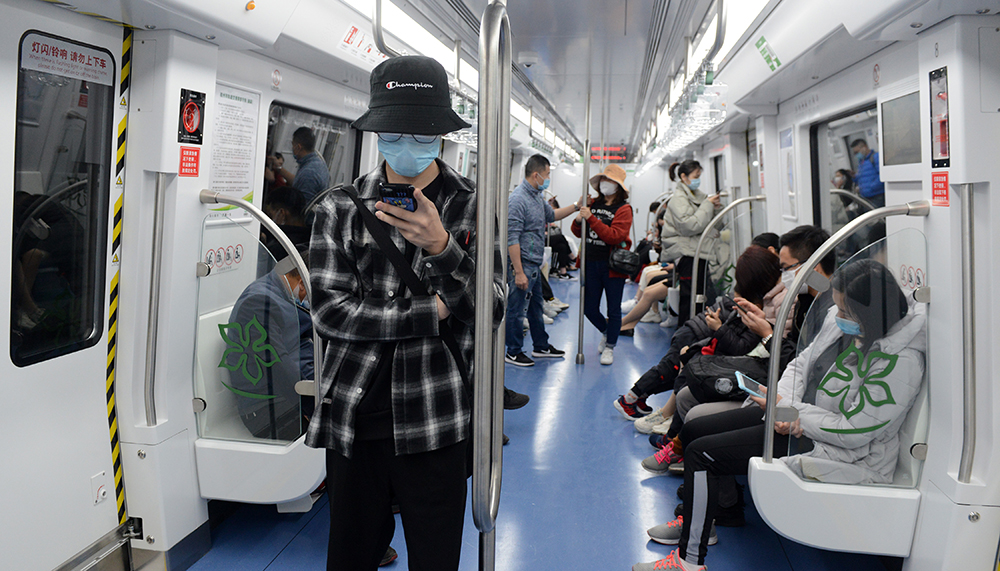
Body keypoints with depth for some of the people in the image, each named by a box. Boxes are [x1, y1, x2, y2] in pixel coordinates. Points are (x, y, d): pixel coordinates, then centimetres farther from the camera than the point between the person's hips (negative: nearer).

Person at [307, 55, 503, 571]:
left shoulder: (472, 207, 1)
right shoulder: (340, 209, 3)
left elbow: (492, 311, -7)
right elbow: (328, 310, -6)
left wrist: (440, 246, -23)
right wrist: (431, 313, -12)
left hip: (434, 422, -1)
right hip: (353, 416, 1)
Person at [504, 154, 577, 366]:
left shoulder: (537, 196, 11)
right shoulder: (518, 199, -19)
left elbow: (551, 215, 31)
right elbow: (512, 239, -23)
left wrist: (576, 206, 22)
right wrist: (518, 273, -26)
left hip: (535, 264, 10)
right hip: (523, 263, -10)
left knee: (536, 307, 19)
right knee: (516, 309, 1)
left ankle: (541, 346, 32)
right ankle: (513, 352, 12)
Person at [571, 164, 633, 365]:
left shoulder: (623, 209, -6)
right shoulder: (593, 204, 7)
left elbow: (615, 236, -21)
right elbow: (579, 233, 12)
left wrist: (592, 219, -25)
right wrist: (578, 221, -11)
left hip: (612, 266, -4)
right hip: (591, 263, 4)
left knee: (613, 309, 5)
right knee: (589, 308, 9)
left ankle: (609, 347, 22)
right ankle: (606, 332, 38)